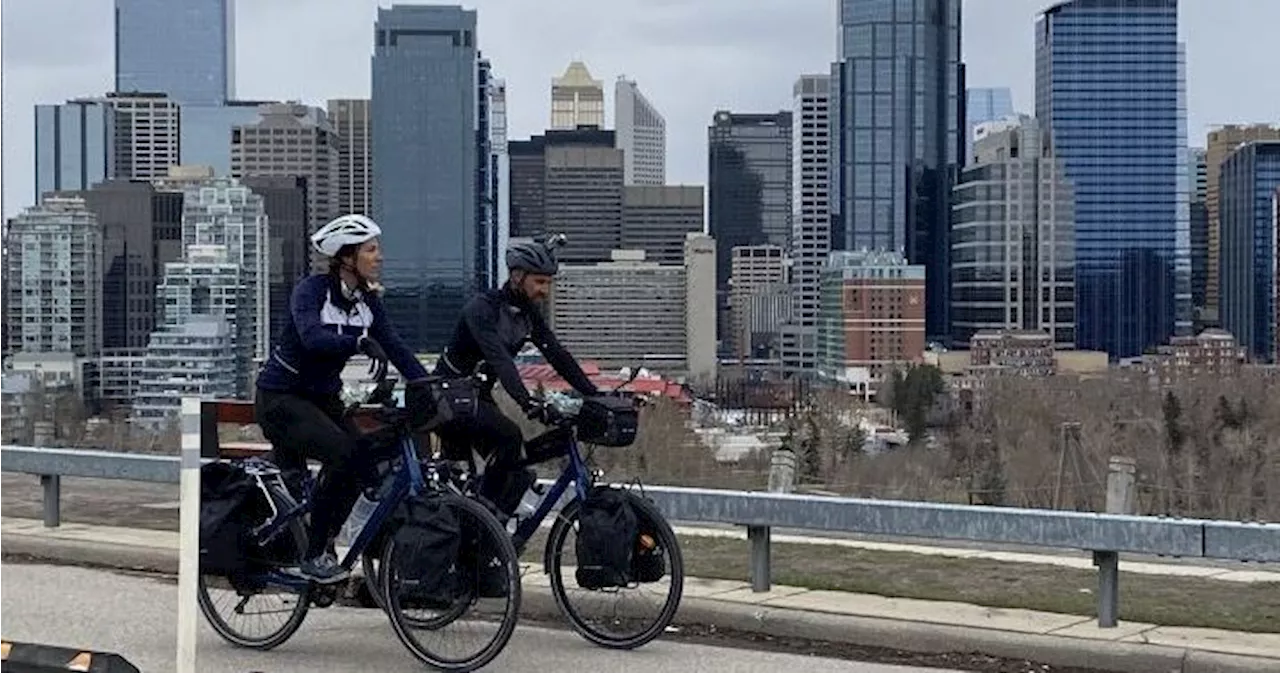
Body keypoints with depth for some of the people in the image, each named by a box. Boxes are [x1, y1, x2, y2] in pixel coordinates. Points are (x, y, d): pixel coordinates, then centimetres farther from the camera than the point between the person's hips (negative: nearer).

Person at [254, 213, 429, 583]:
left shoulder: (366, 300, 1)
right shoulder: (312, 289, -18)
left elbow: (396, 348, -5)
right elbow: (313, 337, -36)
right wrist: (361, 341, -50)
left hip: (323, 398, 7)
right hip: (281, 397, -7)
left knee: (365, 460, -10)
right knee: (345, 455, -26)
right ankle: (315, 556, -16)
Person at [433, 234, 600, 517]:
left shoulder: (529, 313, 2)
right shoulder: (483, 308, -23)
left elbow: (558, 356, -2)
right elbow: (499, 359, -37)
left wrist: (596, 396, -13)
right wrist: (528, 403, -50)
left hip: (479, 397, 8)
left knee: (519, 474, -4)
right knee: (509, 436, -30)